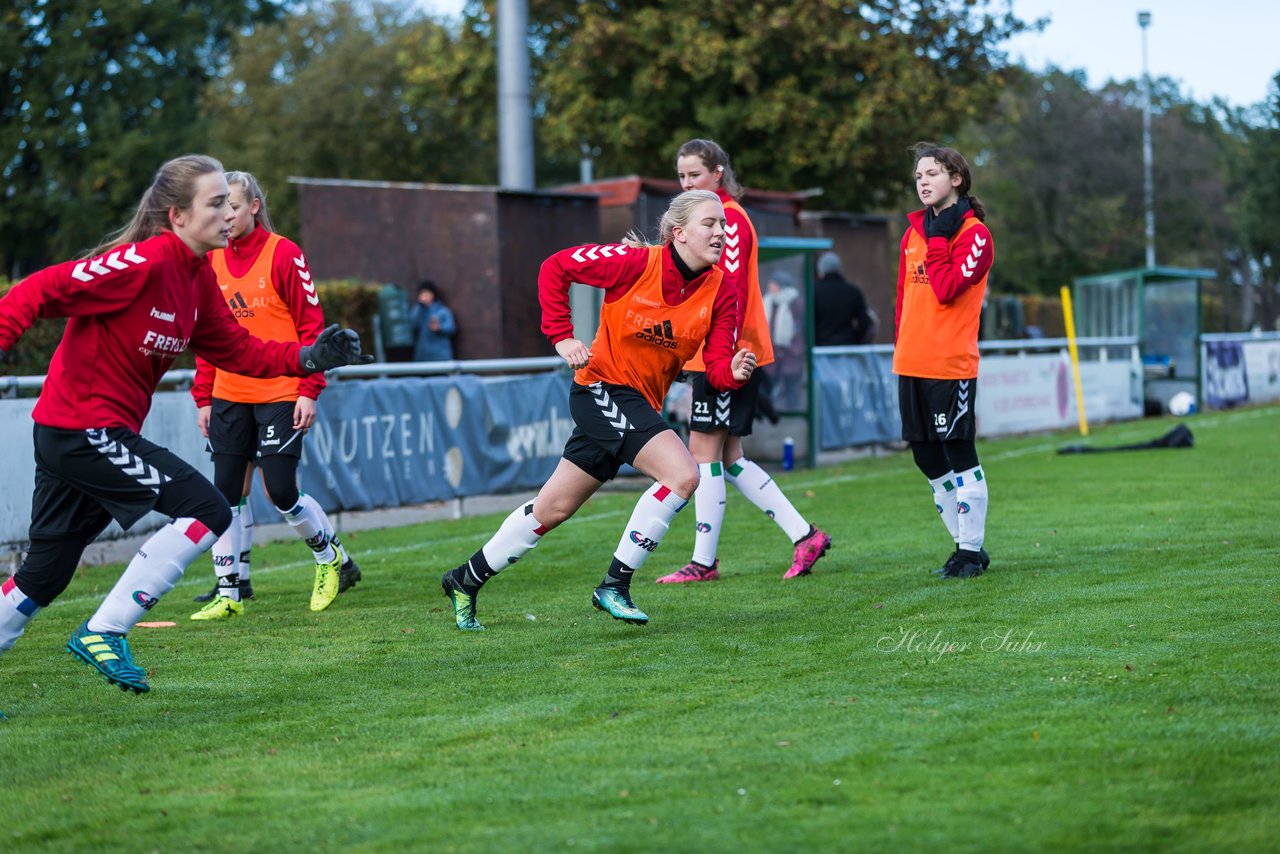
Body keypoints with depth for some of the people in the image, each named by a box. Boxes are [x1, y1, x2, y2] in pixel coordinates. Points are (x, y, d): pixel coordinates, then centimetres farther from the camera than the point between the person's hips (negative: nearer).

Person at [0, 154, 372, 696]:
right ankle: (102, 634, -8)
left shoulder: (198, 276, 9)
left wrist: (308, 358, -1)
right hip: (85, 431, -10)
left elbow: (234, 350, 12)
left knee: (44, 576, 15)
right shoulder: (142, 262, -19)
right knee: (207, 511, -12)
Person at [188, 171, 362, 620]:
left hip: (280, 394, -5)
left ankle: (333, 559, 17)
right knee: (228, 491, 1)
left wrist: (309, 390, -12)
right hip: (229, 395, 5)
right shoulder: (213, 261, 9)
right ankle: (230, 590, 8)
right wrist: (203, 397, 10)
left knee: (281, 491, -7)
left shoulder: (284, 253, -6)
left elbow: (311, 323, -6)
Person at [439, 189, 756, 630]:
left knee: (554, 508, 14)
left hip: (641, 403, 6)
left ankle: (466, 580, 30)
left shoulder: (720, 291, -5)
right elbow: (554, 268, -10)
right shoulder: (637, 262, -18)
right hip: (605, 385, -6)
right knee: (682, 474, -23)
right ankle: (614, 585, -12)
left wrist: (734, 371, -29)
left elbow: (717, 368, -7)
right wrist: (561, 335, -16)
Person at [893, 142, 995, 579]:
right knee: (927, 457, 10)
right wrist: (901, 346, 13)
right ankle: (964, 543, 20)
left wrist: (938, 238, -12)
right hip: (910, 363, 7)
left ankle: (972, 550, 5)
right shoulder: (913, 232, 15)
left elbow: (947, 290, -18)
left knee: (959, 456, -4)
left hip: (951, 363, -7)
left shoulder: (974, 233, -6)